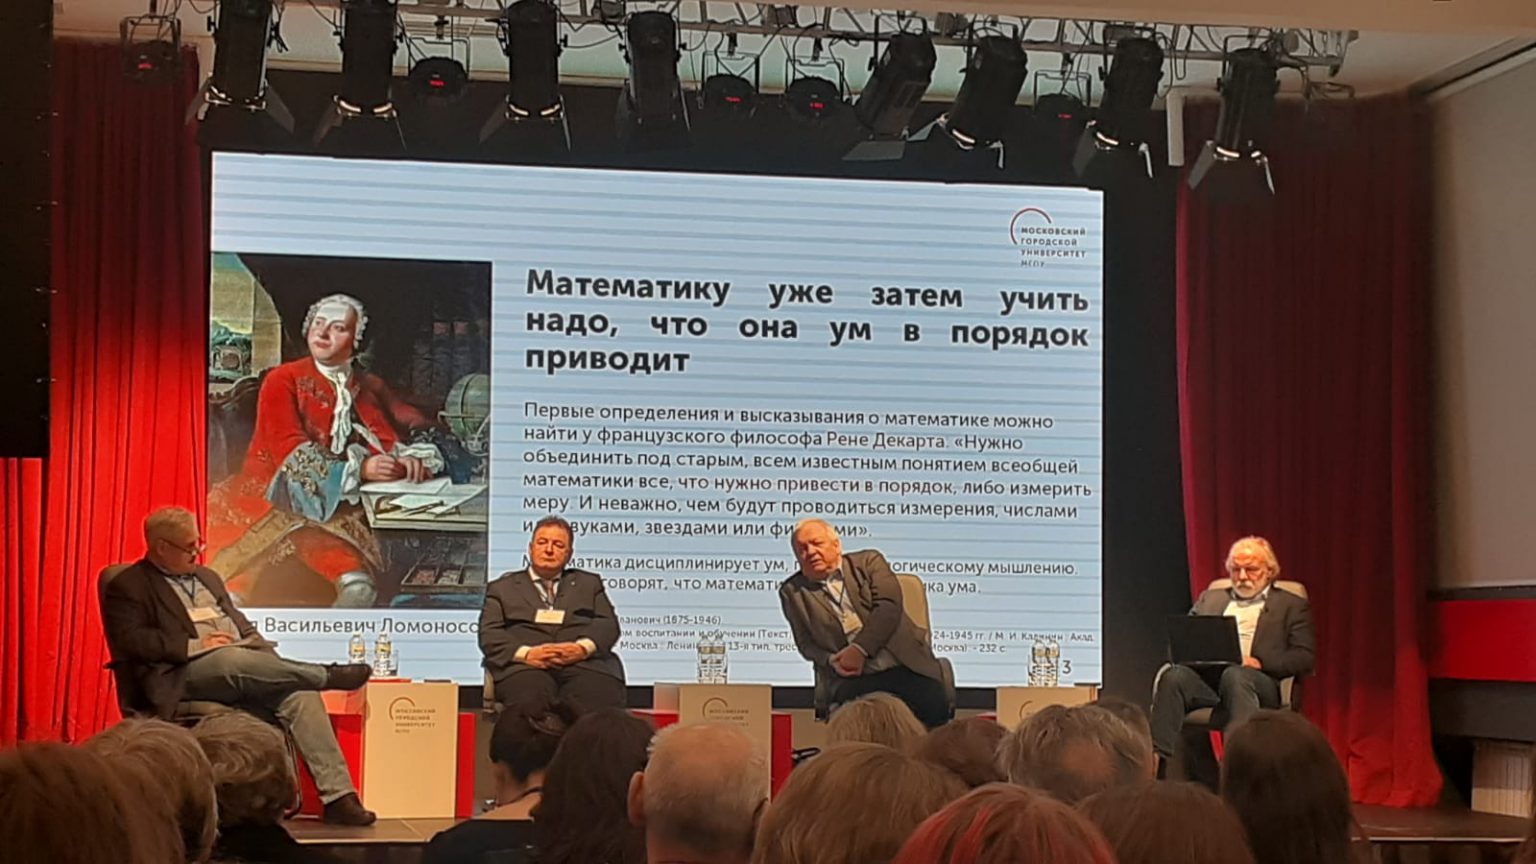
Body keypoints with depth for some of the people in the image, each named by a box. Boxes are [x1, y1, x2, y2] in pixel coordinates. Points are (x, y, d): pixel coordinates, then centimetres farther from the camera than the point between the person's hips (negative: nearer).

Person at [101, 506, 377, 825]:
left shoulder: (207, 578, 28)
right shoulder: (127, 587, 5)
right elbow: (131, 641, -10)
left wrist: (266, 654, 5)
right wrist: (196, 645, -16)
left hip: (245, 667, 6)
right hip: (184, 674, -6)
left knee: (300, 692, -23)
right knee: (232, 658, -39)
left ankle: (339, 796, -29)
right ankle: (328, 675, -22)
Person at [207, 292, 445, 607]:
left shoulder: (370, 387, 20)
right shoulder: (283, 380, 8)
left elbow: (416, 425, 12)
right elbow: (288, 447, -7)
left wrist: (411, 457, -15)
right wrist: (359, 468, -20)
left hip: (347, 501, 3)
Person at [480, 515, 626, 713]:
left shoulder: (589, 583, 31)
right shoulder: (502, 587, 26)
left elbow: (608, 623, 15)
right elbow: (489, 634, 11)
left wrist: (583, 648, -9)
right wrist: (526, 653, -11)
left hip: (585, 665, 1)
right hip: (528, 667, -1)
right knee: (530, 695, -40)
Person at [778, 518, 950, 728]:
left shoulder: (868, 562, 10)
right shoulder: (792, 592, 13)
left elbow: (889, 606, -4)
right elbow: (806, 643, 13)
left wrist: (860, 649, -15)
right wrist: (831, 661, -9)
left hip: (904, 665, 0)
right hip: (854, 678, 0)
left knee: (935, 709, -25)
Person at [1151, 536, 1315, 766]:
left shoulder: (1292, 606, 19)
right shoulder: (1210, 598, 32)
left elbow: (1304, 657, 6)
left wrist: (1260, 663, -11)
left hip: (1260, 683, -3)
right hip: (1204, 675, 3)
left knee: (1234, 675, -39)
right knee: (1173, 674, -31)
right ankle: (1157, 760, -41)